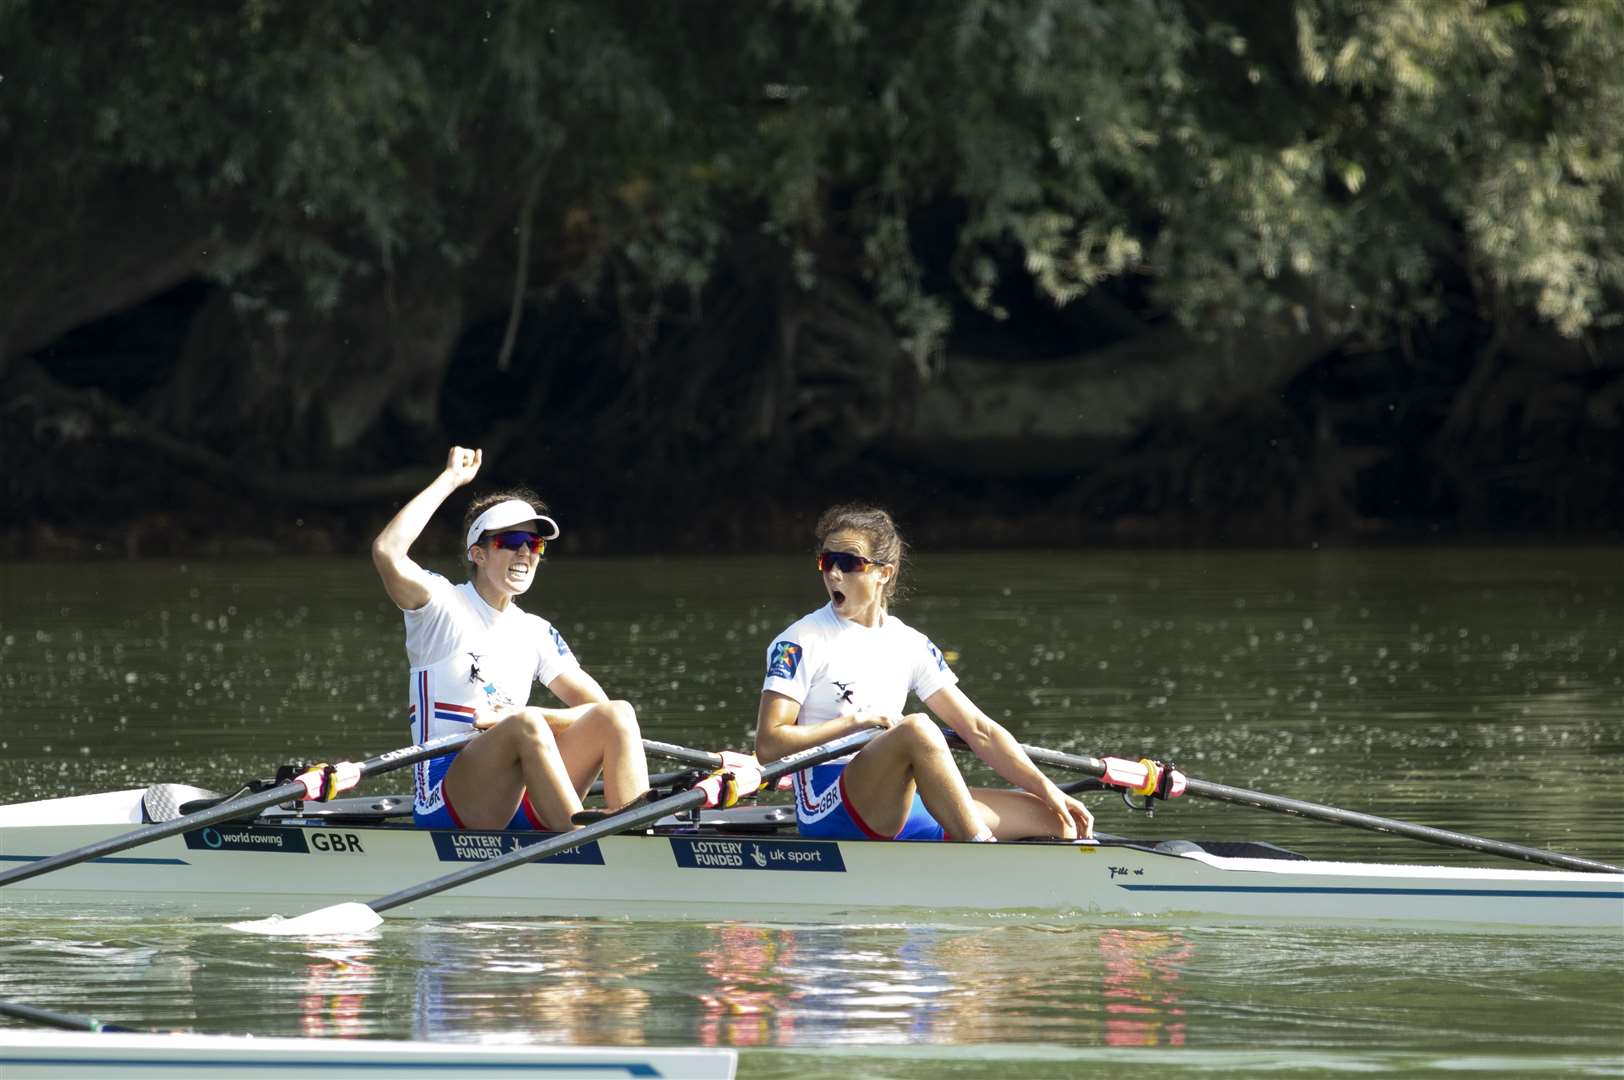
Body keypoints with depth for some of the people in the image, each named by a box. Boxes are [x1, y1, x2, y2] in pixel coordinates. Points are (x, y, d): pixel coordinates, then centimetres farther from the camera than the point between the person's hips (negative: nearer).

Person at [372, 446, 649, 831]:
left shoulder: (536, 632, 17)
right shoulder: (444, 608, 2)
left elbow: (597, 706, 10)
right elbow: (387, 553, -18)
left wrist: (527, 718, -9)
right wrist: (449, 480, -8)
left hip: (518, 807, 6)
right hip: (445, 809, -5)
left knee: (617, 714, -15)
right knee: (524, 726, -34)